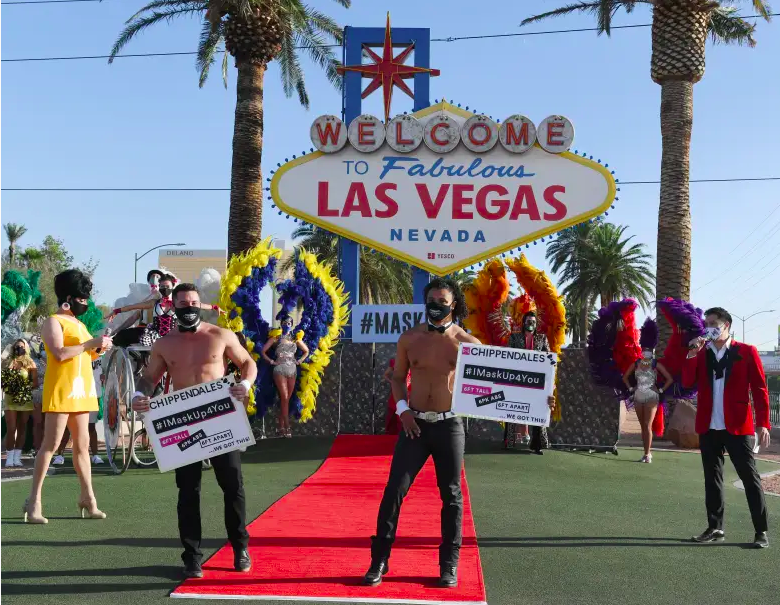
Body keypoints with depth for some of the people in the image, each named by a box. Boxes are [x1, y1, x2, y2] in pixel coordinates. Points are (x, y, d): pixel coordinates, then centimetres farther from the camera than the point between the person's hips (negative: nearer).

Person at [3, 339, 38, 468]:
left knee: (22, 428, 4)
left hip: (25, 398, 0)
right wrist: (7, 385, -9)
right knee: (11, 428, -7)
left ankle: (17, 457, 8)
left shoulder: (30, 363, 3)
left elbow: (35, 383, 0)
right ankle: (9, 458, -5)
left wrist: (25, 387, -15)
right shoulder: (6, 362, 6)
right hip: (10, 398, 0)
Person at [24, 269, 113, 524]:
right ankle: (34, 501, -6)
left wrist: (99, 348, 4)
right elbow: (60, 353, -19)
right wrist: (92, 342, -16)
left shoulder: (79, 324, 19)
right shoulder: (53, 322, -5)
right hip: (60, 390, -8)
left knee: (82, 445, 8)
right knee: (51, 444, -10)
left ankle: (88, 499, 12)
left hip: (82, 390, 8)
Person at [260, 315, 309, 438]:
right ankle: (287, 428, -9)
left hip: (292, 370, 4)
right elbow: (263, 351, 3)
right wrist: (271, 361, -4)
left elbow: (306, 351, 22)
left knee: (286, 399, 4)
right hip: (280, 370, -4)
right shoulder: (276, 338, 2)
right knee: (284, 398, -11)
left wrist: (299, 361, 9)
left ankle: (281, 427, 8)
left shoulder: (295, 339, 10)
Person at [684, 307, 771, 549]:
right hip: (708, 427, 4)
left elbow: (759, 389, -4)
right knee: (712, 478, 9)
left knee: (750, 478, -1)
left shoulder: (746, 352, -1)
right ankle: (715, 528, 17)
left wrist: (762, 423, -12)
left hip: (736, 427, -4)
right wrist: (692, 354, -10)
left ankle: (761, 531, 4)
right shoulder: (701, 353, 10)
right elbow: (687, 382, -1)